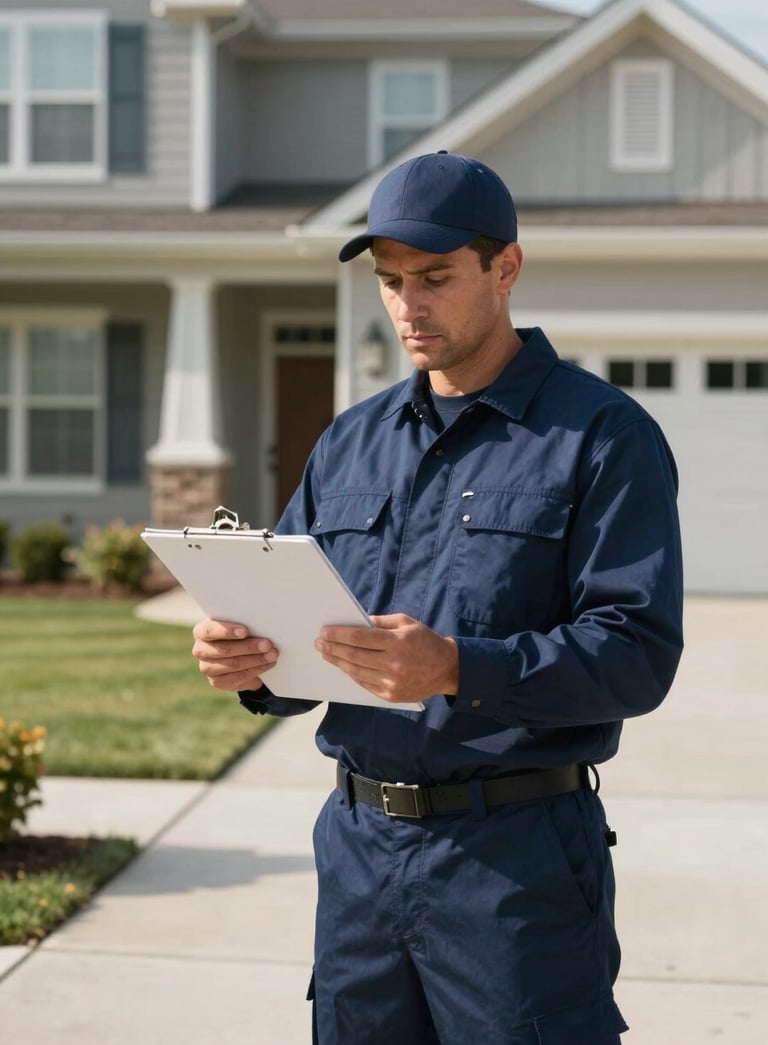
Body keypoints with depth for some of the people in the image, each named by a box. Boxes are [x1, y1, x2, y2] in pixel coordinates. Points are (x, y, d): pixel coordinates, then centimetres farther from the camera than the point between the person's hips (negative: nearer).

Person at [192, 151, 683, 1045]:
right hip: (357, 847, 5)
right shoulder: (351, 443, 13)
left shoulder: (603, 435, -5)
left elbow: (637, 651, -14)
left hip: (520, 859, -5)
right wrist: (248, 661, -9)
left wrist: (457, 668, -28)